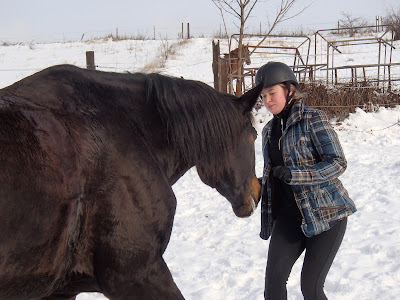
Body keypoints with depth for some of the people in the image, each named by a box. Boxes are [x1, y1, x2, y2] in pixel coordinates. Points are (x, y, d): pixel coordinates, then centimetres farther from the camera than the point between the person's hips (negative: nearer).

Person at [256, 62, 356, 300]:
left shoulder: (313, 119, -9)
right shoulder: (269, 130, 12)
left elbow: (338, 163, -16)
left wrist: (294, 175, -25)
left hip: (326, 213, -5)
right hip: (289, 214, 6)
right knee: (274, 277, -7)